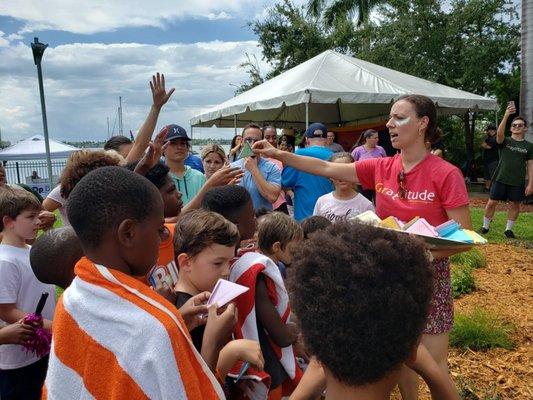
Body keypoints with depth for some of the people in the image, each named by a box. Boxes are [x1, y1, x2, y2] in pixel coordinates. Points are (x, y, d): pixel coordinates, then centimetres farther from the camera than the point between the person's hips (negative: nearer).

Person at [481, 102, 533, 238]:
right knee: (491, 202, 1)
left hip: (517, 182, 1)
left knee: (514, 205, 7)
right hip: (500, 179, -1)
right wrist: (506, 116, -34)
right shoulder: (505, 141, 2)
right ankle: (485, 227, 14)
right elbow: (499, 133, -21)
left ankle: (508, 229, 21)